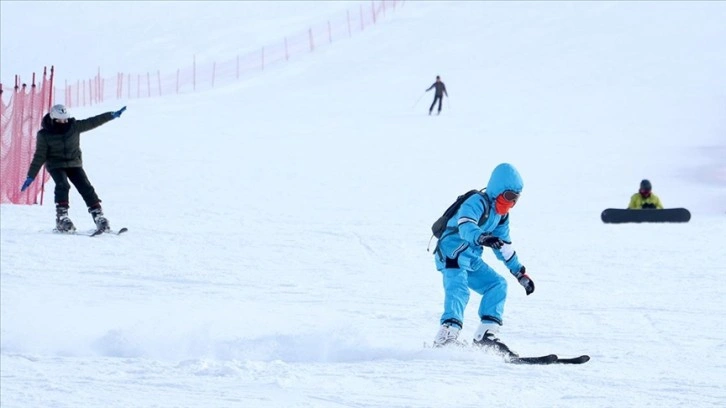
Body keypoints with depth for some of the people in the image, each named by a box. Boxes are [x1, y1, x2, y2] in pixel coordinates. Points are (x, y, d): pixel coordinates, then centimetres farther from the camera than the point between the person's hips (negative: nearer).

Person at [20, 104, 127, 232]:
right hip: (55, 165, -3)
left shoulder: (74, 126, -5)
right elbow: (40, 155, -6)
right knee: (62, 185, -27)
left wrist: (113, 115, -5)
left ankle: (98, 215, -6)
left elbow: (92, 122, -1)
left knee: (86, 187, -10)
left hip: (74, 163, 3)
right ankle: (62, 217, -25)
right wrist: (31, 176, -9)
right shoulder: (44, 135, -10)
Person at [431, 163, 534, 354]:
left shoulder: (501, 215, 14)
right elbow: (465, 226, -35)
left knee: (497, 285, 6)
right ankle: (446, 338, -43)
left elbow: (505, 247, 25)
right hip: (452, 254, -10)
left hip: (471, 260, 10)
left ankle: (485, 335, 1)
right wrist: (481, 238, -56)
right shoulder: (477, 203, -15)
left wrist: (520, 274, 25)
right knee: (458, 290, -28)